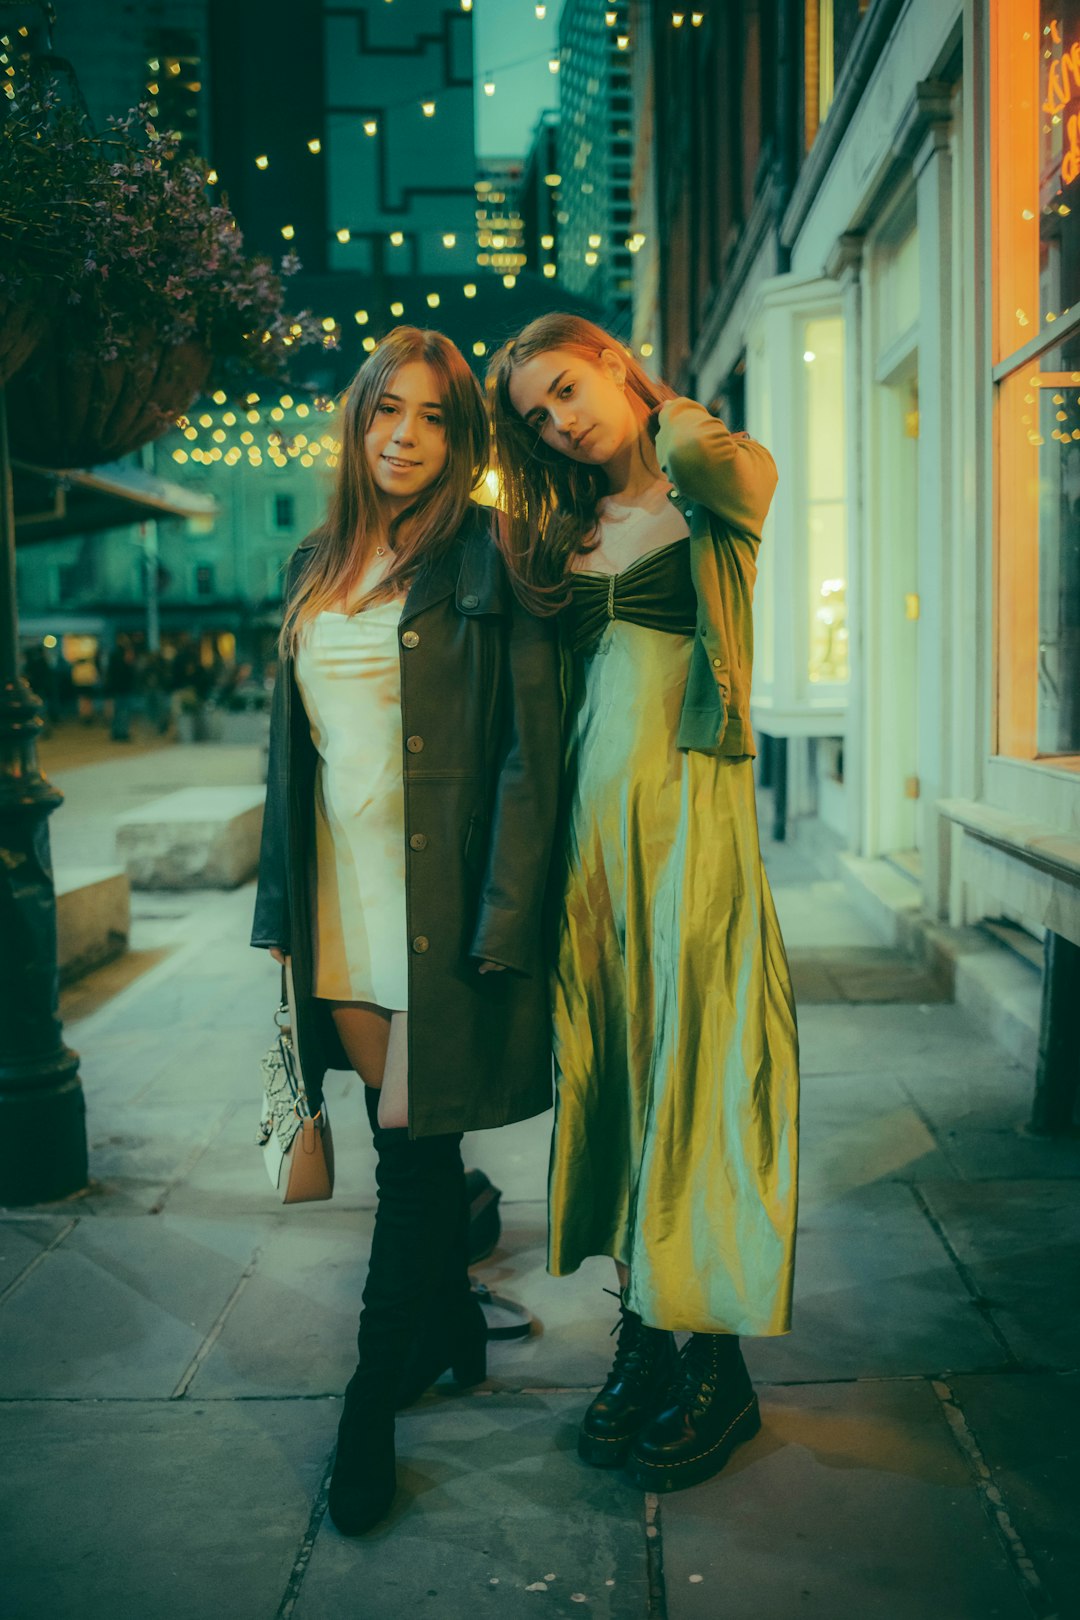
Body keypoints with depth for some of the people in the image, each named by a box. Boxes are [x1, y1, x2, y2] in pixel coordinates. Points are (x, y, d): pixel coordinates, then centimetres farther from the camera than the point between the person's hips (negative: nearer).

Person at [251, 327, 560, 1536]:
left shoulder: (487, 561, -6)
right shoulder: (317, 566, 13)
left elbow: (532, 748, -10)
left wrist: (501, 921, -15)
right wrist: (285, 900, 14)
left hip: (441, 894, -6)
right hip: (341, 894, 6)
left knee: (412, 1141, -2)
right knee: (403, 1136, 14)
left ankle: (375, 1392, 14)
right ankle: (451, 1327, 34)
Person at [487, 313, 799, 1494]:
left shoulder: (709, 493, 2)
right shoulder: (564, 532, 17)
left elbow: (735, 474, -23)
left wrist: (670, 415, -1)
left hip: (688, 809, -5)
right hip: (591, 816, 6)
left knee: (692, 1065, -4)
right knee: (608, 1070, 6)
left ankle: (716, 1365, 7)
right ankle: (642, 1339, 16)